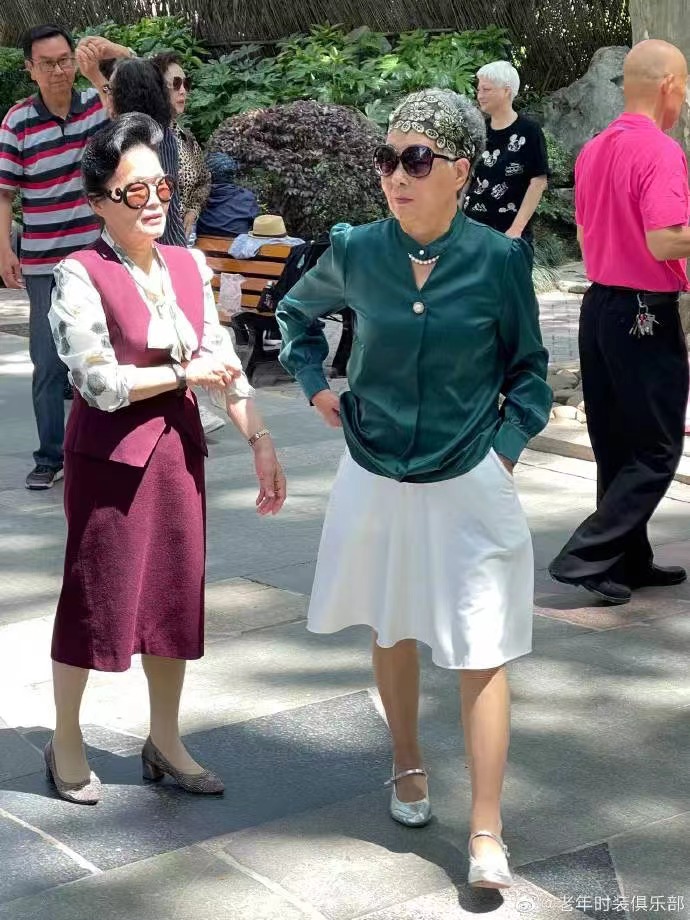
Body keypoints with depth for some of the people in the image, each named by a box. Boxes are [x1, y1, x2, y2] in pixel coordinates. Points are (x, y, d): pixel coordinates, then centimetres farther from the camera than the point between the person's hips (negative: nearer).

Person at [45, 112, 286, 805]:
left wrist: (260, 442, 1)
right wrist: (186, 371, -12)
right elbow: (99, 383, -19)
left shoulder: (190, 267, 5)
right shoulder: (81, 275, -14)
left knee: (176, 593, 12)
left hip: (179, 447, 6)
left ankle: (164, 742, 28)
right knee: (95, 595, 5)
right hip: (109, 454, -6)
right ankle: (66, 743, 23)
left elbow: (223, 361, 7)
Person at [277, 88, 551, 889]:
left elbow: (528, 370, 3)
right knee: (392, 632, 19)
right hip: (376, 481, 3)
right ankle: (408, 766, 42)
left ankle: (486, 835, 2)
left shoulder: (499, 260, -11)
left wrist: (505, 448, -6)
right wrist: (315, 386, 6)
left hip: (470, 485, -2)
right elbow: (298, 312, 16)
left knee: (480, 654, -2)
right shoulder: (355, 252, -6)